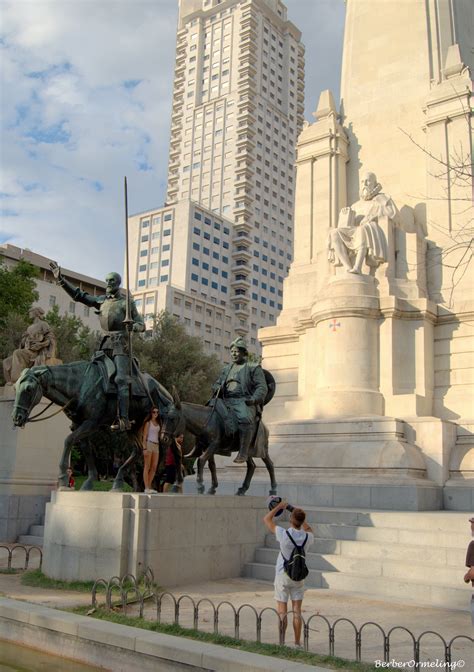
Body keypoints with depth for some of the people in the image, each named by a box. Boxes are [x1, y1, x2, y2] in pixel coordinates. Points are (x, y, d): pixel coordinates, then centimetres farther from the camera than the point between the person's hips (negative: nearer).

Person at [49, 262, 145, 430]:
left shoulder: (127, 301, 3)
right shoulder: (101, 300, 16)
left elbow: (142, 325, 3)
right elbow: (79, 295, 15)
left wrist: (132, 326, -20)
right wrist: (60, 279, 11)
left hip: (120, 344, -6)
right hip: (105, 344, 6)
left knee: (121, 379, -16)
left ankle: (123, 419, -24)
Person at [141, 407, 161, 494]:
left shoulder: (158, 423, 17)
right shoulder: (148, 423, 0)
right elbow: (145, 436, -5)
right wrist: (145, 448, -14)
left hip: (156, 445, 6)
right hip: (149, 444, -6)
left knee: (154, 467, 3)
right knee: (147, 467, -5)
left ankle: (149, 486, 9)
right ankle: (146, 488, -6)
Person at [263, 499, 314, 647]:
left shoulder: (284, 534, -20)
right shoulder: (307, 537, -10)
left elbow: (267, 519, -5)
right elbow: (309, 530, 18)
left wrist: (279, 506, 4)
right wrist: (301, 516, 19)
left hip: (282, 575, -3)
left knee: (282, 612, 5)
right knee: (297, 611, 9)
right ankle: (297, 643, 13)